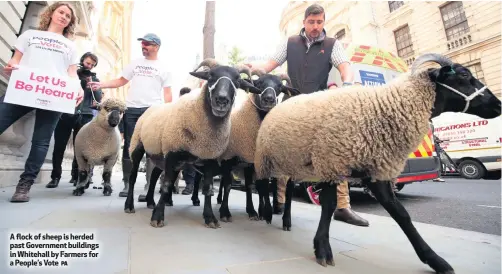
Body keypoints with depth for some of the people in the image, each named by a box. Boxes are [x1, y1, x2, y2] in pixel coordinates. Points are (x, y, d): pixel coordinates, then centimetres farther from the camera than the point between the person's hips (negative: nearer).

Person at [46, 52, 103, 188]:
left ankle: (76, 176, 12)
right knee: (59, 147, 1)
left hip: (84, 116, 0)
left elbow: (99, 99, 4)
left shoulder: (94, 79, 14)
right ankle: (55, 176, 10)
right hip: (65, 114, 0)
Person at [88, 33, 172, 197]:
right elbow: (121, 81, 17)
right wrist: (101, 85, 3)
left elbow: (167, 93, 4)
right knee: (129, 146, 5)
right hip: (131, 109, 4)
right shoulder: (135, 63, 17)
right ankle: (127, 183, 14)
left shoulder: (163, 68, 8)